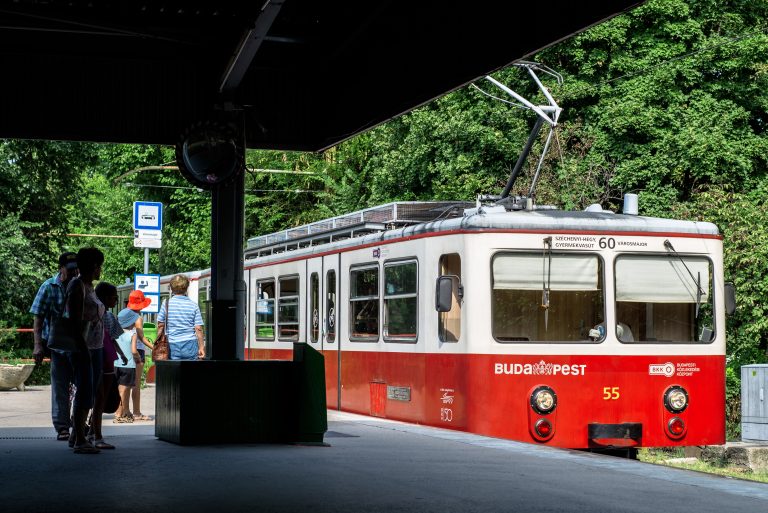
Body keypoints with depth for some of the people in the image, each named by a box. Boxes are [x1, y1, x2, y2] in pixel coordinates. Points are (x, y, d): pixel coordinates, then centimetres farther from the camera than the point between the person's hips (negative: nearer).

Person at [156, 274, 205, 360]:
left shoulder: (166, 303, 0)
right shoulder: (193, 305, 1)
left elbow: (160, 325, 3)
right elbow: (198, 329, -1)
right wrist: (201, 347, 5)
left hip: (173, 345, 0)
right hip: (190, 345, 0)